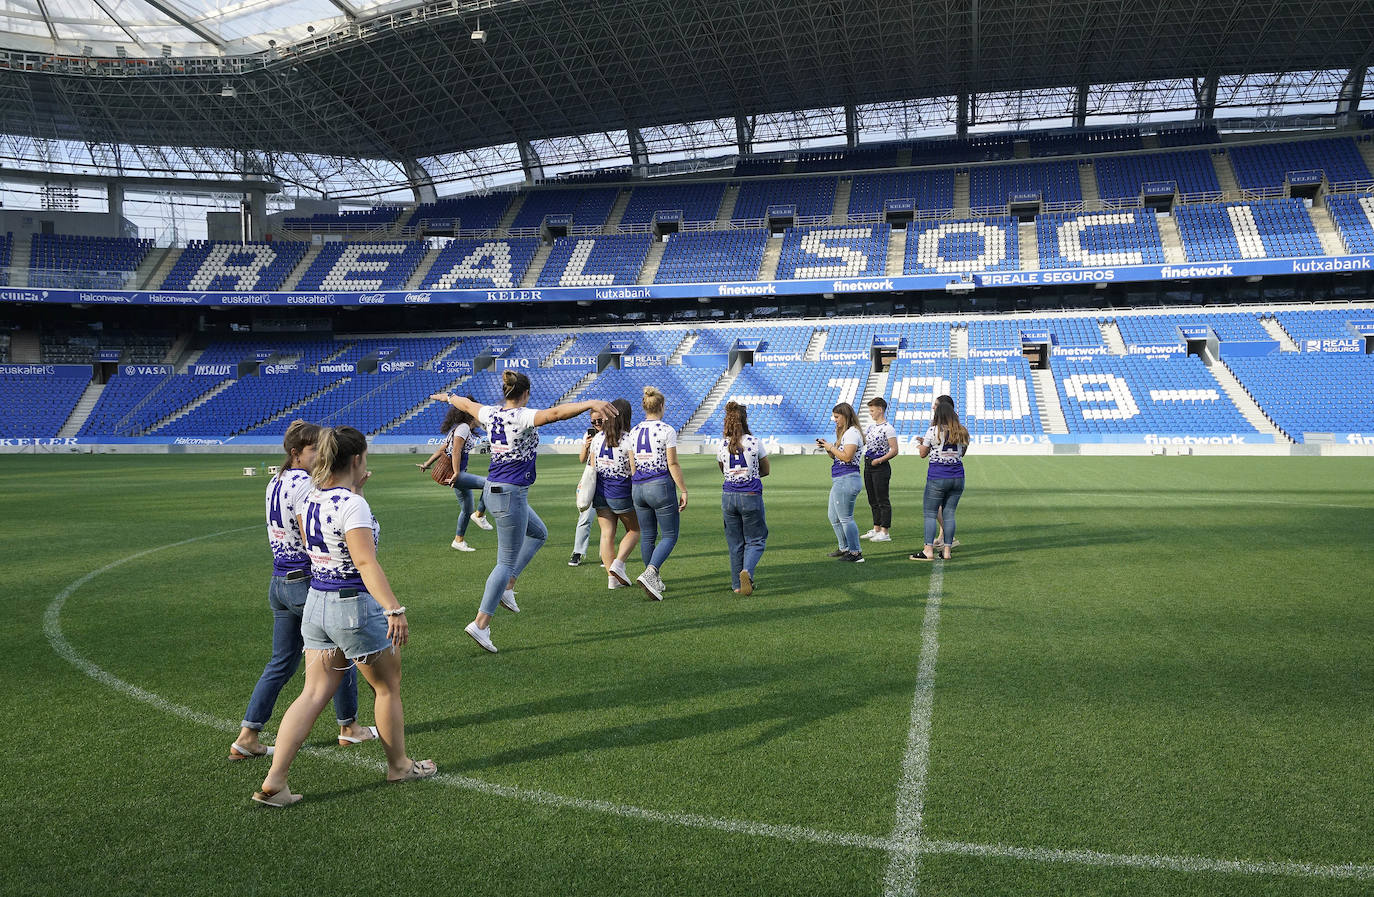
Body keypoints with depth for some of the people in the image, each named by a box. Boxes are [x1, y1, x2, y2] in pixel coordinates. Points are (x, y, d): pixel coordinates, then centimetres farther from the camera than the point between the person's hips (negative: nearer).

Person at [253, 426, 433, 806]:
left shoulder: (309, 500, 5)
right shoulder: (352, 505, -20)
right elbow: (366, 562, -28)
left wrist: (356, 490, 21)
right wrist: (394, 609, -33)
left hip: (316, 603, 8)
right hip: (355, 606, -7)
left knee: (313, 693, 10)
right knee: (388, 687, 13)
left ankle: (274, 782, 4)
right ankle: (399, 765, 29)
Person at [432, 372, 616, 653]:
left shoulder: (491, 414, 4)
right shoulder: (522, 417, -18)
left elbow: (466, 404, 24)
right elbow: (555, 412, -36)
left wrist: (448, 396, 46)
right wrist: (590, 404, -48)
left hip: (493, 490, 9)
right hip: (511, 495, -9)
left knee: (538, 533, 27)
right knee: (507, 563, 1)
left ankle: (506, 587, 21)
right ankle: (481, 624, 2)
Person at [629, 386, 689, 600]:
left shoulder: (634, 432, 7)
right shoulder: (666, 430, -8)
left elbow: (631, 465, 9)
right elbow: (672, 464, -10)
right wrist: (683, 491, -5)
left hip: (638, 487, 6)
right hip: (660, 486, -6)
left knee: (647, 536, 14)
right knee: (669, 536, 2)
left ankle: (655, 581, 21)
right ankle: (649, 573, -18)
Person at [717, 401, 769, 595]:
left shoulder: (722, 446, 0)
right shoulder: (755, 442, -7)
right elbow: (765, 470, 6)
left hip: (728, 496, 3)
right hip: (751, 496, -3)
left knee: (734, 542, 13)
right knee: (756, 539, 9)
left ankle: (737, 584, 14)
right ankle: (747, 571, -17)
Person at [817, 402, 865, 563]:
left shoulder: (852, 432, -13)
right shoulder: (844, 432, 19)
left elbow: (846, 457, -23)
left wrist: (831, 447, -12)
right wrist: (827, 448, 5)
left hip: (847, 479, -11)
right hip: (839, 481, 11)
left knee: (845, 518, -7)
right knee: (833, 516, 18)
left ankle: (856, 553, -2)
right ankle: (844, 548, 29)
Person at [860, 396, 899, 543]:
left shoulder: (888, 428, -11)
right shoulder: (871, 426, 14)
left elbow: (894, 450, -14)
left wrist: (880, 460, -21)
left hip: (881, 467, -9)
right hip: (868, 465, 9)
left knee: (883, 500, -5)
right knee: (873, 500, 13)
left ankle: (885, 532, -2)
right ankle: (876, 529, 21)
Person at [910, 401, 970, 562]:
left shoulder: (933, 431, -9)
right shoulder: (962, 432, 6)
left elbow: (923, 453, -2)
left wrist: (923, 443, 19)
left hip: (937, 478, -5)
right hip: (957, 477, 5)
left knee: (930, 514, 1)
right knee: (949, 513, 9)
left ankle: (928, 550, -4)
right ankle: (947, 550, 9)